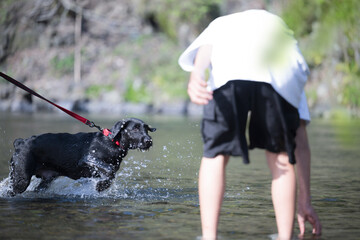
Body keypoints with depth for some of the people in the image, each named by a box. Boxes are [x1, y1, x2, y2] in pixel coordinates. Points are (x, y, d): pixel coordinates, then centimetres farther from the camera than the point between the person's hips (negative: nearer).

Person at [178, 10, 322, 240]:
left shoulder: (220, 25, 44)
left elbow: (203, 50, 13)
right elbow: (301, 140, 38)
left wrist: (197, 75, -9)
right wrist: (305, 201, 40)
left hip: (226, 74, -1)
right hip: (282, 76, 1)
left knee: (215, 156, 13)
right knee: (281, 157, 20)